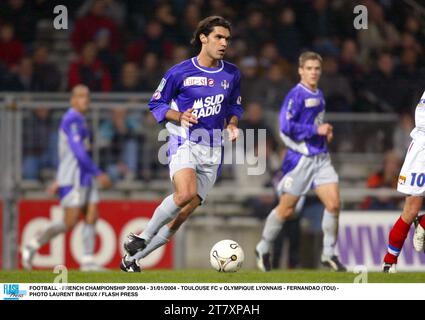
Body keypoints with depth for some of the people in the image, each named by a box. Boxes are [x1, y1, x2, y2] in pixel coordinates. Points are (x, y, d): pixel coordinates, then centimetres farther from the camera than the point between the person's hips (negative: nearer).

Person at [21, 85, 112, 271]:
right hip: (72, 179, -9)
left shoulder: (79, 120, 18)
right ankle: (33, 246, 2)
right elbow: (78, 152, -21)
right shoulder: (71, 120, -13)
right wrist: (98, 174, -20)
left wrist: (59, 181, 26)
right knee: (70, 222, -10)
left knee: (92, 217, 0)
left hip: (84, 178, 9)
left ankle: (88, 261, -1)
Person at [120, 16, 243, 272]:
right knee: (186, 193, -33)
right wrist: (179, 116, -15)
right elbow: (156, 104, 4)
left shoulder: (232, 74, 7)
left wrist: (232, 124, 0)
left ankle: (132, 258, 12)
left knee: (183, 214, -1)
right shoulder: (179, 73, -4)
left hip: (212, 150, 4)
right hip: (184, 143, -4)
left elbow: (235, 106, 22)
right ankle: (144, 236, -14)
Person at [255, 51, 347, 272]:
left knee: (333, 204, -8)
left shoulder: (319, 96, 14)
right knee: (286, 210, 3)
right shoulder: (296, 95, -11)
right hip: (300, 159, -6)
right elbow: (286, 127, -20)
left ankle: (329, 254, 5)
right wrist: (316, 130, -17)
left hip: (321, 158, 6)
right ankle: (263, 249, 23)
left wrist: (326, 133, 9)